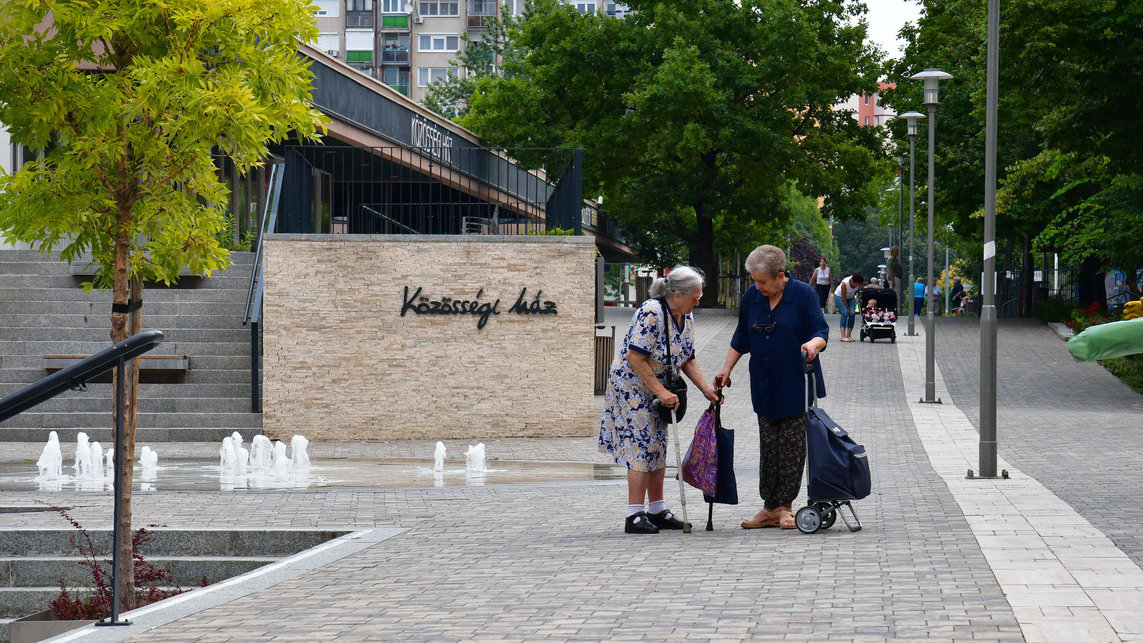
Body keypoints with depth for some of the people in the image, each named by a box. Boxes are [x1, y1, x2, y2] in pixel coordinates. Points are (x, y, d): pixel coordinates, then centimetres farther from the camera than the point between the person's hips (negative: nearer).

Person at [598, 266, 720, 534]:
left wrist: (705, 389, 1)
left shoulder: (686, 317, 2)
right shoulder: (651, 313, -25)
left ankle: (657, 511, 17)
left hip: (658, 391, 9)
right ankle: (635, 516, -9)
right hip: (632, 388, -9)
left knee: (658, 447, 10)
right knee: (642, 447, -11)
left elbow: (687, 359, 12)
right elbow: (635, 358, -26)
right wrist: (661, 392, -27)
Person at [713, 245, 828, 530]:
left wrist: (814, 344, -30)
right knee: (768, 446, 4)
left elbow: (822, 331, -8)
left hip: (795, 386, -4)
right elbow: (741, 339, 16)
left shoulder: (803, 294, -6)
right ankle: (770, 508, 7)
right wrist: (726, 370, 13)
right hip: (764, 386, 4)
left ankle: (785, 507, 4)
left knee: (792, 445, -2)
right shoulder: (752, 296, 7)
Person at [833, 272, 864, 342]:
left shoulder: (859, 282, -24)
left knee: (852, 314, -12)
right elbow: (843, 298, -26)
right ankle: (843, 336, -26)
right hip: (839, 296, -5)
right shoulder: (845, 283, -36)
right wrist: (847, 308, -19)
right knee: (845, 313, -22)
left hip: (850, 297, 5)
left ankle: (848, 335, -7)